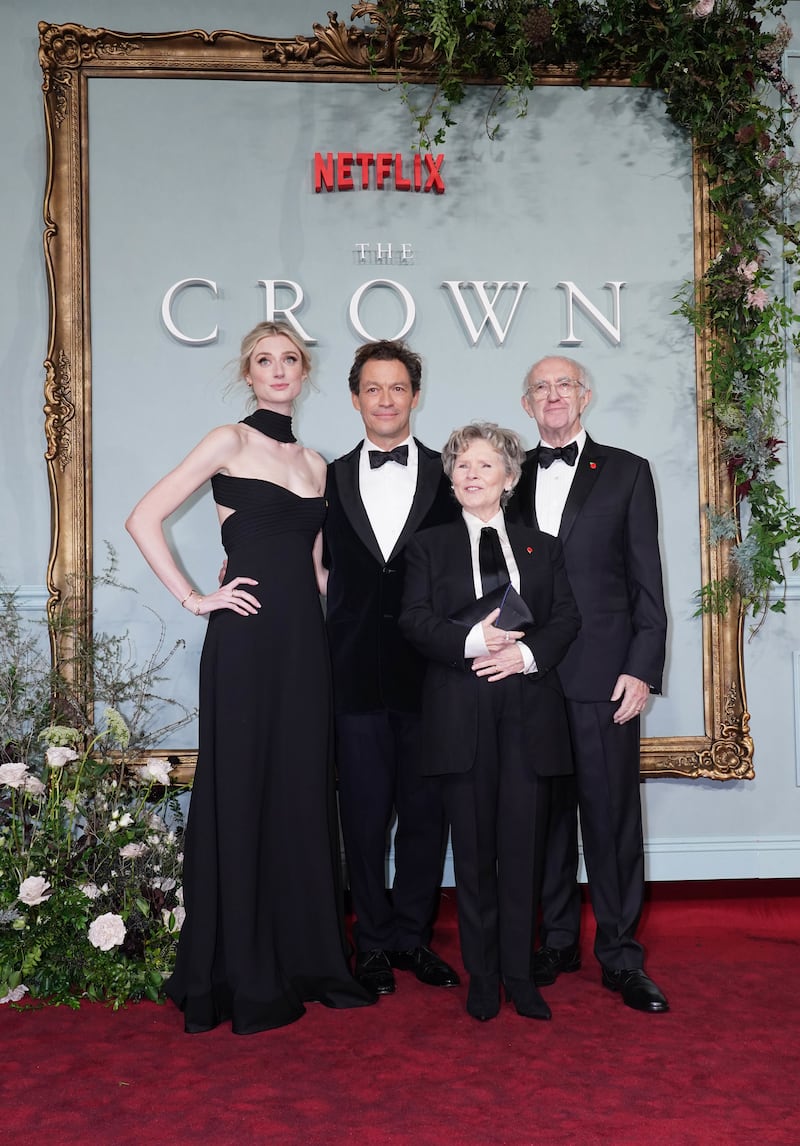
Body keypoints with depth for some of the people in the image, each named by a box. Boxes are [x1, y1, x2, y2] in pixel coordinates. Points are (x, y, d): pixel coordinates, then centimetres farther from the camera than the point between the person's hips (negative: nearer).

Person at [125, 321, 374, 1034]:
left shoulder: (314, 462, 16)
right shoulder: (230, 442, -1)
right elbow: (145, 520, -7)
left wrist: (323, 625, 10)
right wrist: (194, 598, -9)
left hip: (306, 640, 6)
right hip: (246, 637, -6)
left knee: (304, 795, 9)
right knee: (241, 796, 1)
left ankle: (306, 960, 21)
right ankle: (243, 979, 13)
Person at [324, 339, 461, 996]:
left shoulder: (449, 476, 6)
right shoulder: (331, 479, 10)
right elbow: (323, 572, 9)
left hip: (429, 671, 0)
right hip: (355, 672, 1)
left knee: (425, 813, 8)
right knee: (364, 814, 7)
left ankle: (412, 936, 23)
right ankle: (375, 942, 21)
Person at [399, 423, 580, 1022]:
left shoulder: (542, 546, 16)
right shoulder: (430, 546, 13)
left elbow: (567, 617, 7)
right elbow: (415, 619, 0)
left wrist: (526, 653, -12)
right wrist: (470, 642, -16)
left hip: (529, 707, 1)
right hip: (462, 711, -1)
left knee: (524, 843, 1)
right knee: (474, 847, 4)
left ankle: (521, 974, 13)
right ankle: (482, 977, 15)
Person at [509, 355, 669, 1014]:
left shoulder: (627, 472, 8)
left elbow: (647, 582, 3)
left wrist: (642, 668, -6)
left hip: (603, 674, -2)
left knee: (612, 816, 1)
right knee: (545, 814, 9)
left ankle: (621, 955, 13)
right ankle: (556, 942, 22)